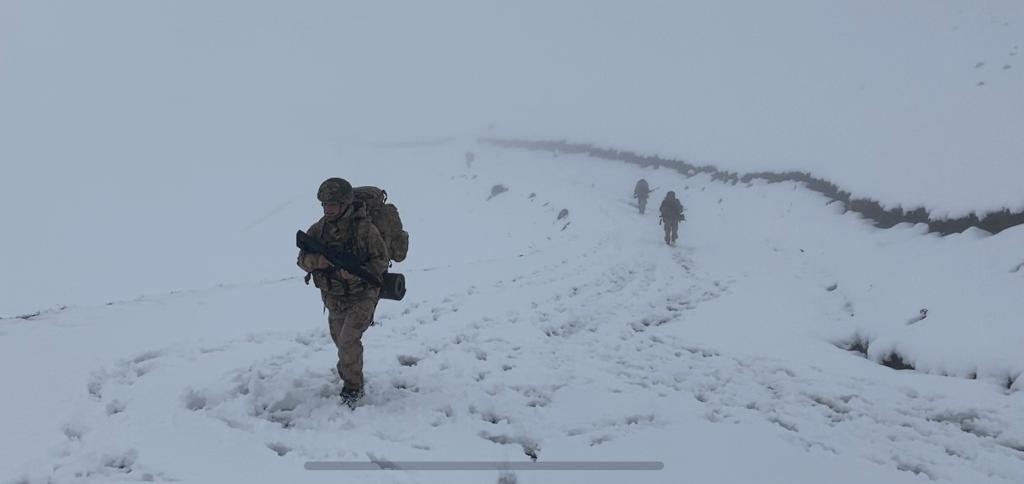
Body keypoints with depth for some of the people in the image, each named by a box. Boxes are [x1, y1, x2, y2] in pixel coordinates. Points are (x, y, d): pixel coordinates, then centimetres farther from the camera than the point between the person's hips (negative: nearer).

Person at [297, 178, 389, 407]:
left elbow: (381, 260, -14)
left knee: (348, 339, -17)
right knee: (340, 340, 19)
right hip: (333, 298, 6)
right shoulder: (318, 229, -4)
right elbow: (302, 259, -1)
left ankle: (353, 387, 1)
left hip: (362, 295, -6)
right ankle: (349, 375, 45)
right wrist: (317, 261, -25)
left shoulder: (364, 228, -18)